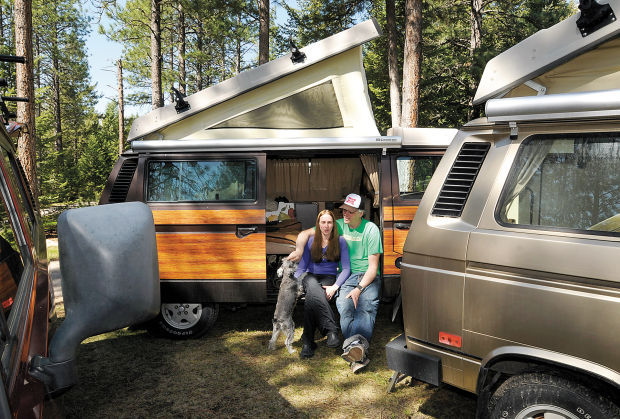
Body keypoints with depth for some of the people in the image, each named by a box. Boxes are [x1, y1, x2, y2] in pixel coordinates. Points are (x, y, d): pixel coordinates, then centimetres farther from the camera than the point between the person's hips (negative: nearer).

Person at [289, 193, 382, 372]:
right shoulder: (338, 226, 11)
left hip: (368, 277, -2)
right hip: (345, 277, 2)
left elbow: (373, 266, -3)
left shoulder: (371, 229, 0)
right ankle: (359, 353, -48)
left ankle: (355, 345, -59)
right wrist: (299, 251, -7)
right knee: (345, 307, -30)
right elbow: (305, 234, 15)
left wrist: (359, 288, -17)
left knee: (366, 306, -34)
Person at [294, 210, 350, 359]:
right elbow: (301, 267, 11)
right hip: (311, 277, 1)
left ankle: (307, 341, -37)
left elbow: (346, 269, -1)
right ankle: (331, 330, -47)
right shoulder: (311, 241, 9)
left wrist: (334, 287, -18)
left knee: (311, 299, -37)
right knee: (314, 292, -40)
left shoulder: (340, 241, 3)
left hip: (329, 278, -1)